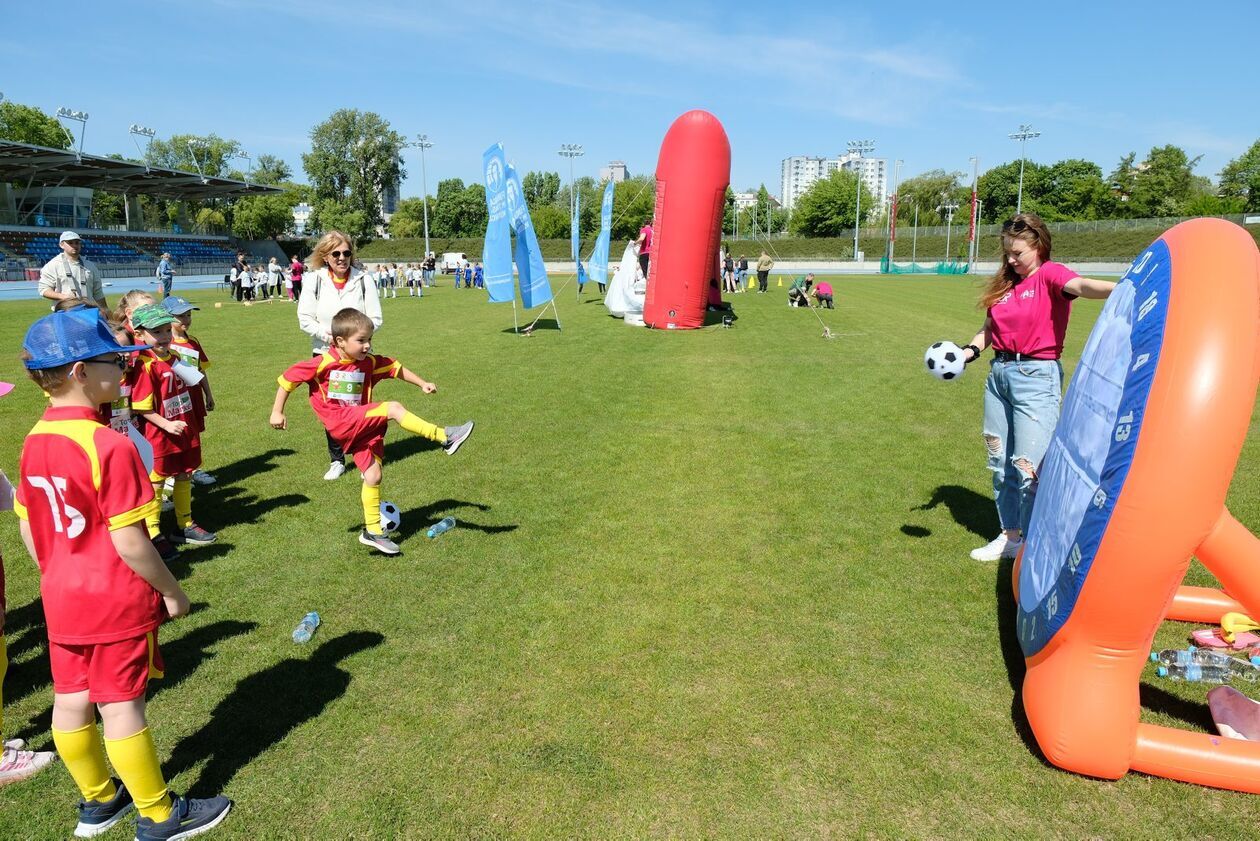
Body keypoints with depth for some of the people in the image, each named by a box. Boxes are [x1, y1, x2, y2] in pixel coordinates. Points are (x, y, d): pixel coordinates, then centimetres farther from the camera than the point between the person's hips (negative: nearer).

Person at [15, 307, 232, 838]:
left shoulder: (35, 440, 0)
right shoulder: (110, 446, -24)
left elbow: (27, 526, 8)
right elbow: (128, 541, -23)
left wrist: (56, 576, 20)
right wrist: (171, 591, -11)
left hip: (62, 599, 8)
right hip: (117, 601, -7)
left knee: (71, 704, 17)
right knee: (122, 708, 5)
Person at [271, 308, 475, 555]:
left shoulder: (369, 363, 5)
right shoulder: (323, 363, -10)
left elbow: (395, 368, 16)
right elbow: (288, 379, -4)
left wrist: (423, 383, 12)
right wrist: (277, 412, -2)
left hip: (361, 425, 6)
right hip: (341, 422, -6)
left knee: (373, 476, 5)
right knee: (394, 409, -21)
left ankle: (372, 532, 17)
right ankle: (444, 437, -19)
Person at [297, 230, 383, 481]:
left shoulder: (363, 279, -5)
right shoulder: (314, 280, -2)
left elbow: (375, 319, -5)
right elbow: (304, 319, -4)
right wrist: (327, 335, -18)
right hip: (324, 354, 1)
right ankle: (337, 460, 22)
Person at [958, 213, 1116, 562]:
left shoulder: (1049, 274, -6)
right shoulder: (1003, 284, 12)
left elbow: (1081, 285, -28)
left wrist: (1122, 287, -48)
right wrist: (968, 351, -2)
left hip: (1037, 376, -7)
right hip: (999, 373, 7)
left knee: (1028, 467, -8)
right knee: (1000, 463, 13)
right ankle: (1010, 536, 27)